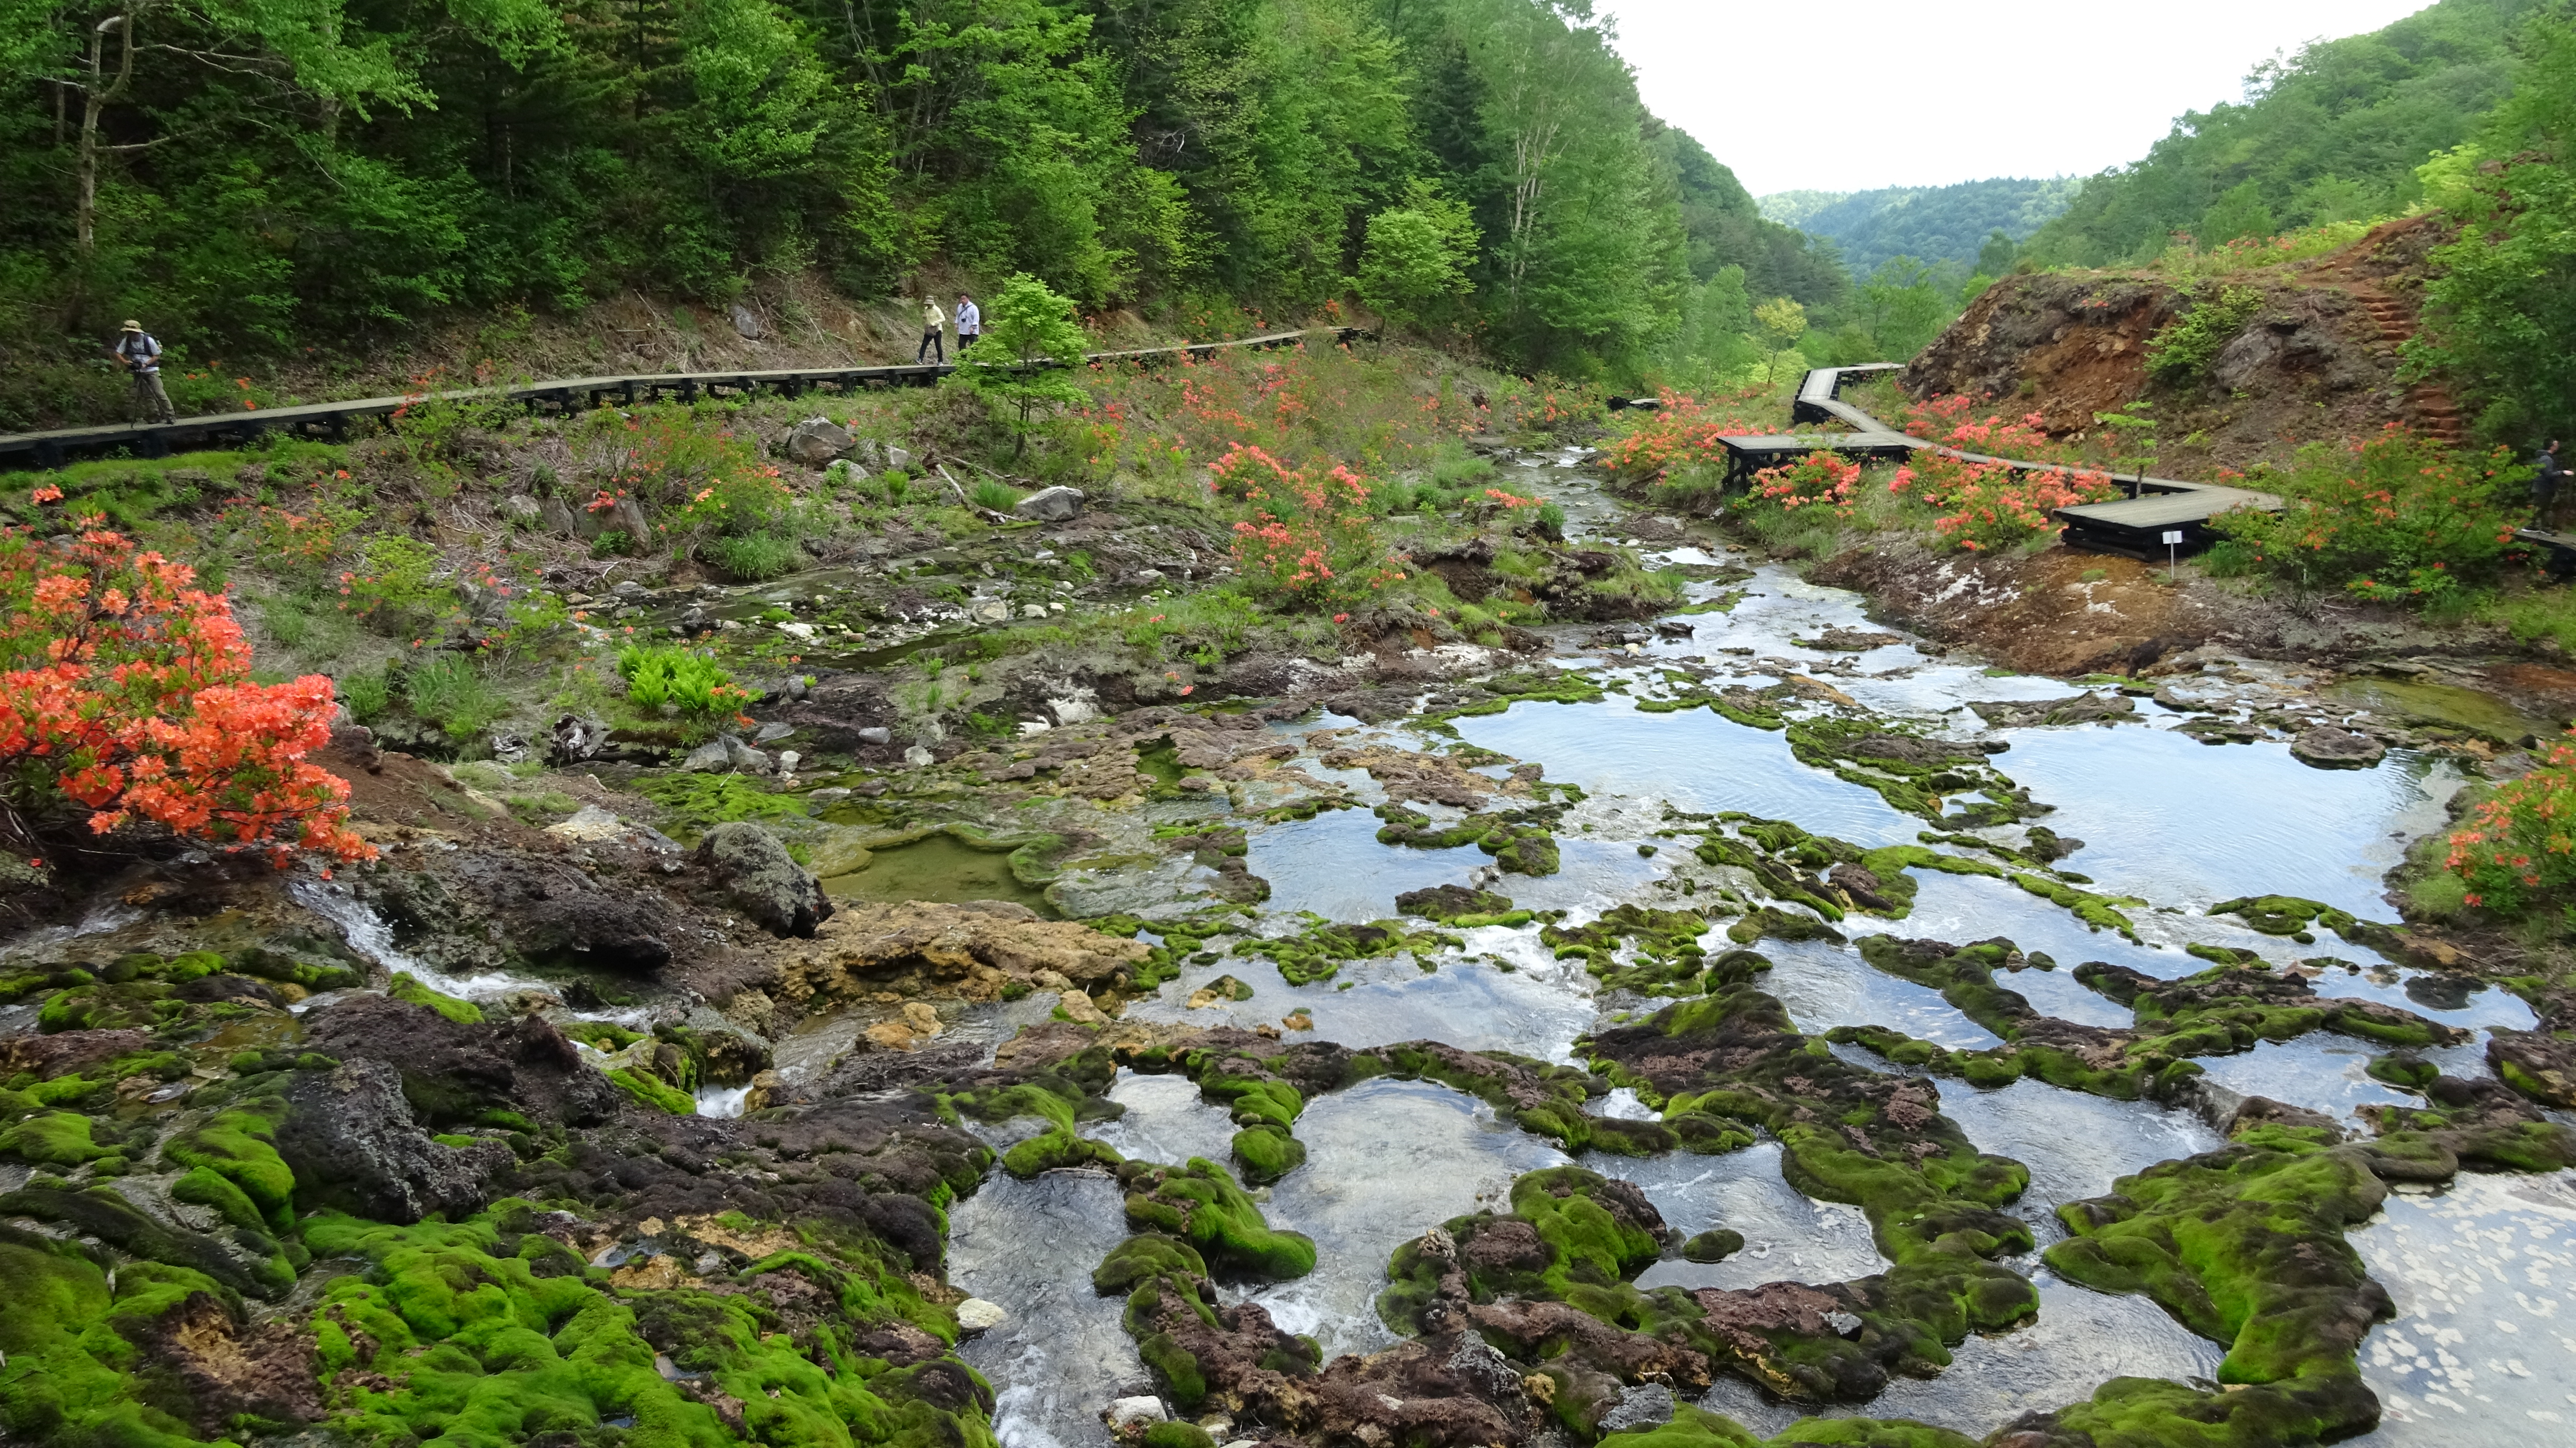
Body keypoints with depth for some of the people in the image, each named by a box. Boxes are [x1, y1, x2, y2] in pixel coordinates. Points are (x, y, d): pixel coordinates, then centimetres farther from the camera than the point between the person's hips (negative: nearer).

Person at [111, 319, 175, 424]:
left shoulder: (148, 340, -12)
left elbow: (157, 356, -7)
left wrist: (146, 364, -19)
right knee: (146, 396, 4)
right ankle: (154, 416, 9)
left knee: (159, 393, -10)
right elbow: (118, 353, 2)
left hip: (151, 371, -4)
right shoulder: (127, 341, -2)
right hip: (138, 372, 4)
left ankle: (170, 416, -9)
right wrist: (125, 362, -17)